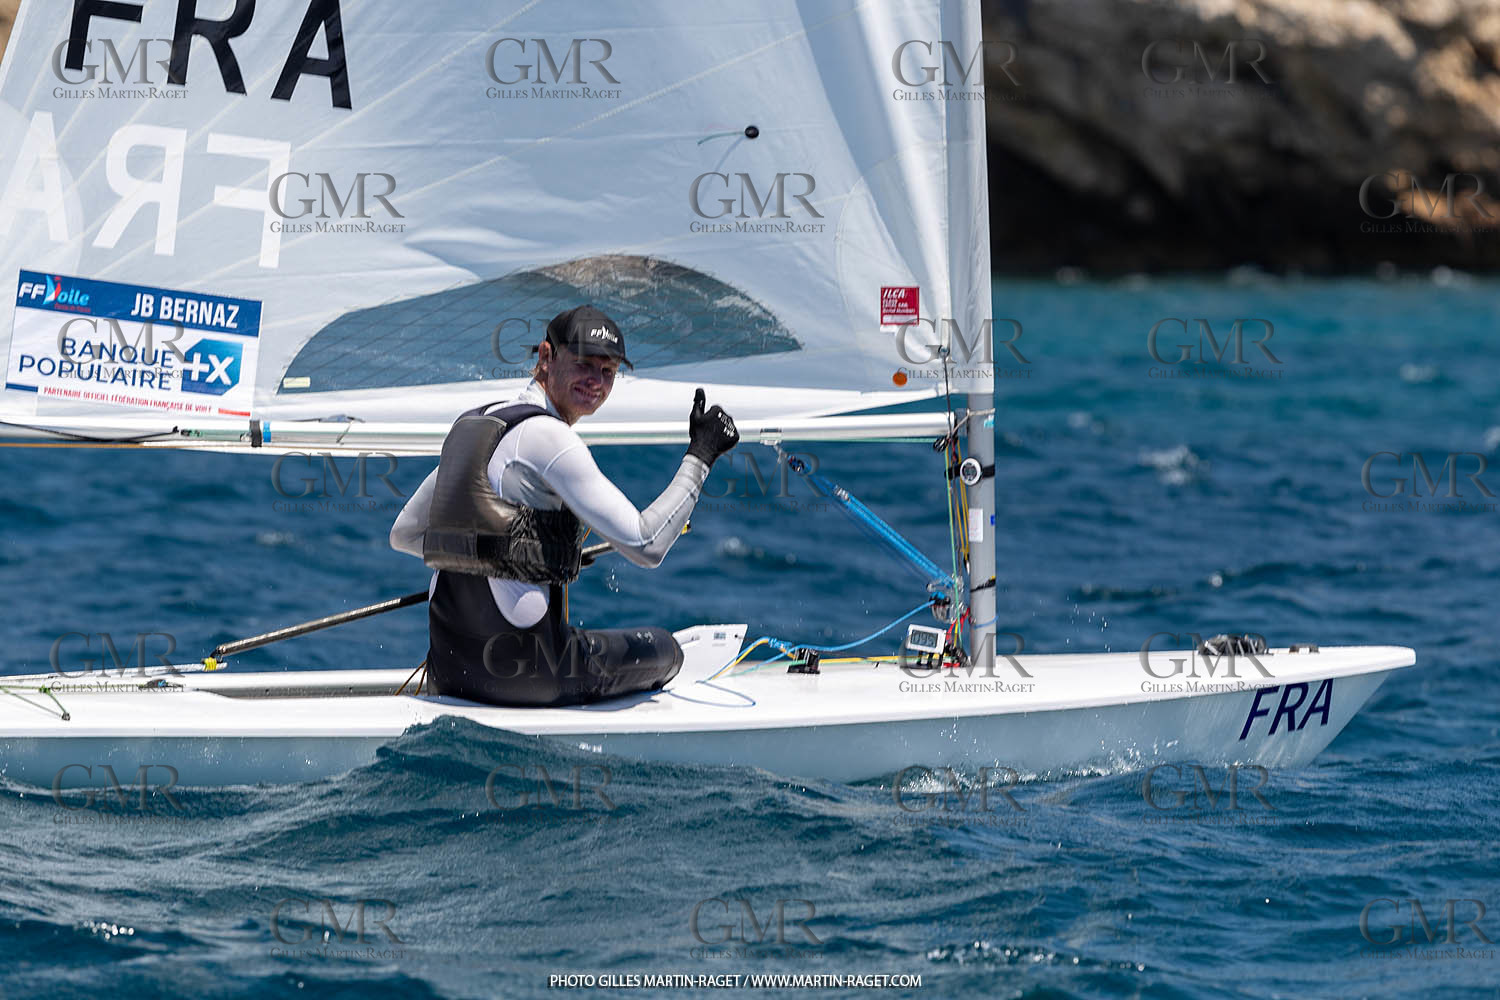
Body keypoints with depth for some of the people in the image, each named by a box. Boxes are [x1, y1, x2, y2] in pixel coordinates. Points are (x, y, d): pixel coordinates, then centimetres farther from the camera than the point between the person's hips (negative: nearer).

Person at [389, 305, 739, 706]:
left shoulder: (469, 425, 12)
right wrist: (701, 454, -9)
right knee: (662, 648, 18)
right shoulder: (548, 437, -15)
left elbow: (403, 535, 20)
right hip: (519, 671, -8)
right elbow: (646, 546, -18)